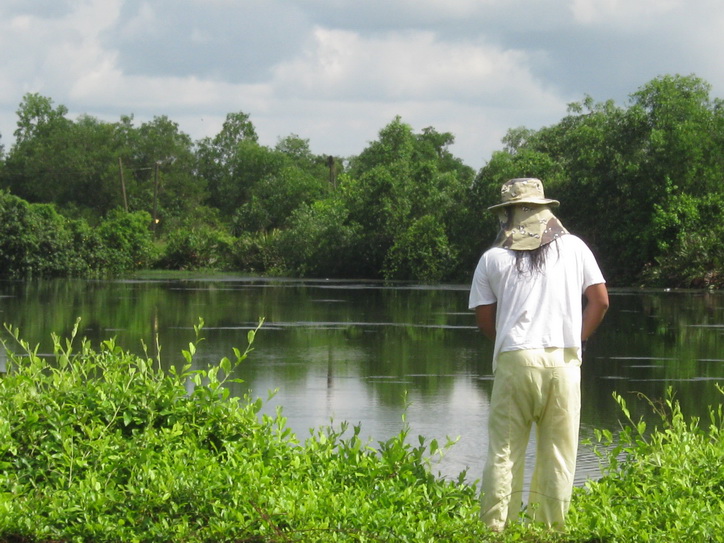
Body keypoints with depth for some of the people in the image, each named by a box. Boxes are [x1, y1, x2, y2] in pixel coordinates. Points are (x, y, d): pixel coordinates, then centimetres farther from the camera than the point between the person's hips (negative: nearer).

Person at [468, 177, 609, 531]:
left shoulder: (493, 259, 7)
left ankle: (495, 528, 1)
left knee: (503, 451, 3)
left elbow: (485, 320, 7)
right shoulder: (573, 247, 9)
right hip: (564, 361, 1)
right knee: (558, 453, 6)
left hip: (514, 360, -1)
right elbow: (600, 301, 8)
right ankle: (549, 527, 5)